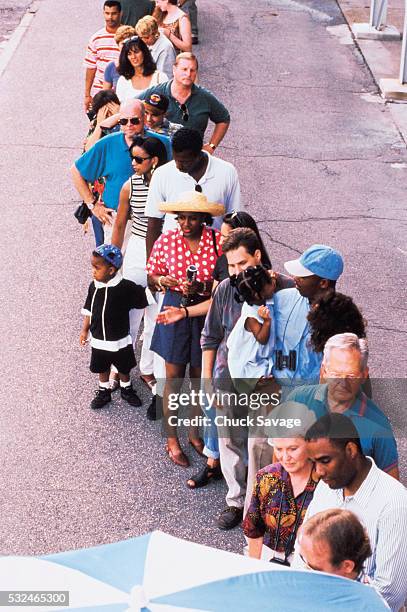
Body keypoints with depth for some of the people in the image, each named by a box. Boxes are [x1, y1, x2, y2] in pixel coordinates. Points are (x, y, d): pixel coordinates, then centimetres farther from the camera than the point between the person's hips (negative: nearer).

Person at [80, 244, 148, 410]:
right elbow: (89, 310, 5)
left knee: (124, 368, 19)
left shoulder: (125, 288, -22)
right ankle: (104, 392, 40)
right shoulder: (94, 286, -7)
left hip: (120, 341, -3)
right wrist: (85, 330, 9)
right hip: (98, 341, 3)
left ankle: (126, 389, 42)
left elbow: (144, 296, -14)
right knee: (102, 369, 19)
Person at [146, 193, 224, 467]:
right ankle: (172, 439, 21)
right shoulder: (166, 241, -8)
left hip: (206, 312, 0)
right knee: (174, 378, 6)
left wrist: (202, 287, -23)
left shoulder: (218, 241, -11)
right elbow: (153, 273, 5)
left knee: (201, 376, 14)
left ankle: (195, 431, 35)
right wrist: (161, 280, -18)